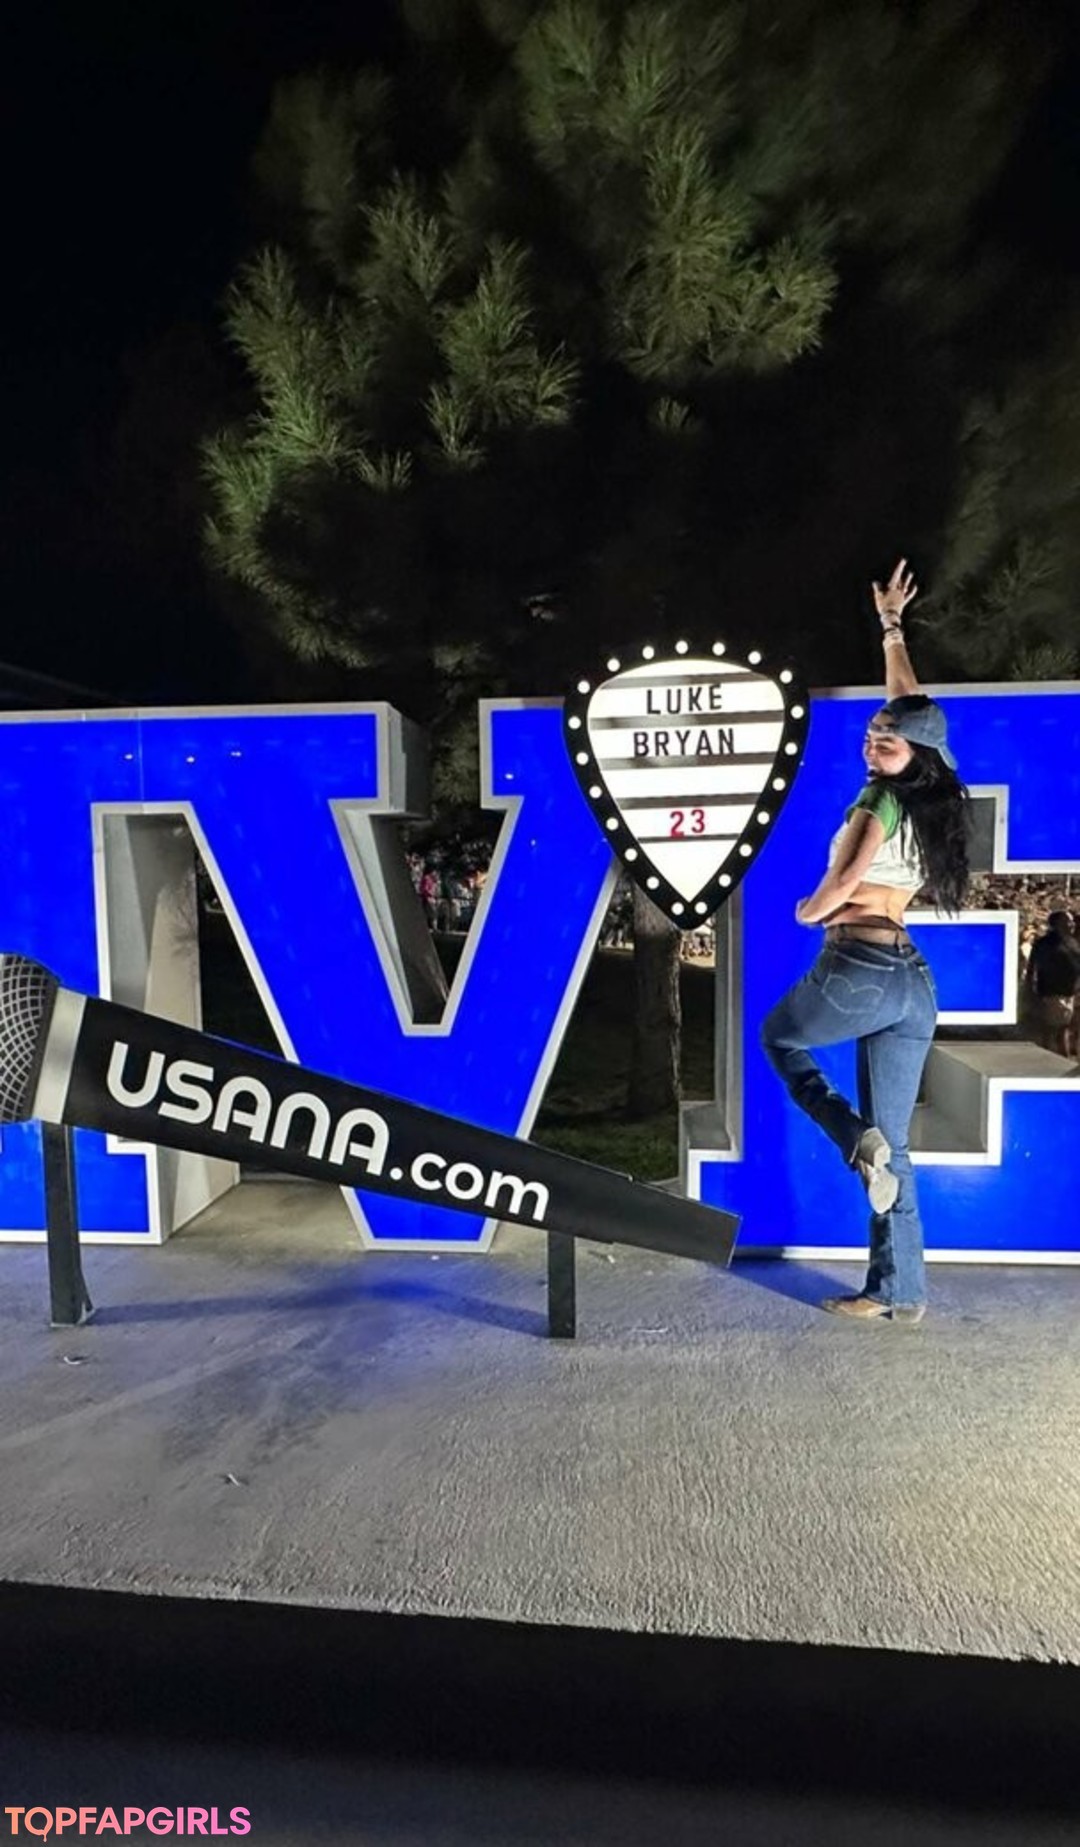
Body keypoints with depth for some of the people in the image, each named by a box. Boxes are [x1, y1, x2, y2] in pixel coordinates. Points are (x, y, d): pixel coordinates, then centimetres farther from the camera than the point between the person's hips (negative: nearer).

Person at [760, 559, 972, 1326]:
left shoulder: (884, 800, -7)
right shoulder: (930, 801, 13)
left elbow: (847, 877, -20)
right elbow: (911, 704, 26)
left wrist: (807, 910, 2)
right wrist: (892, 625, 38)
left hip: (859, 970, -7)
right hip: (914, 983, 8)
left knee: (779, 1036, 23)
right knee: (894, 1145, 11)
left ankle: (857, 1140, 4)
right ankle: (899, 1292, 15)